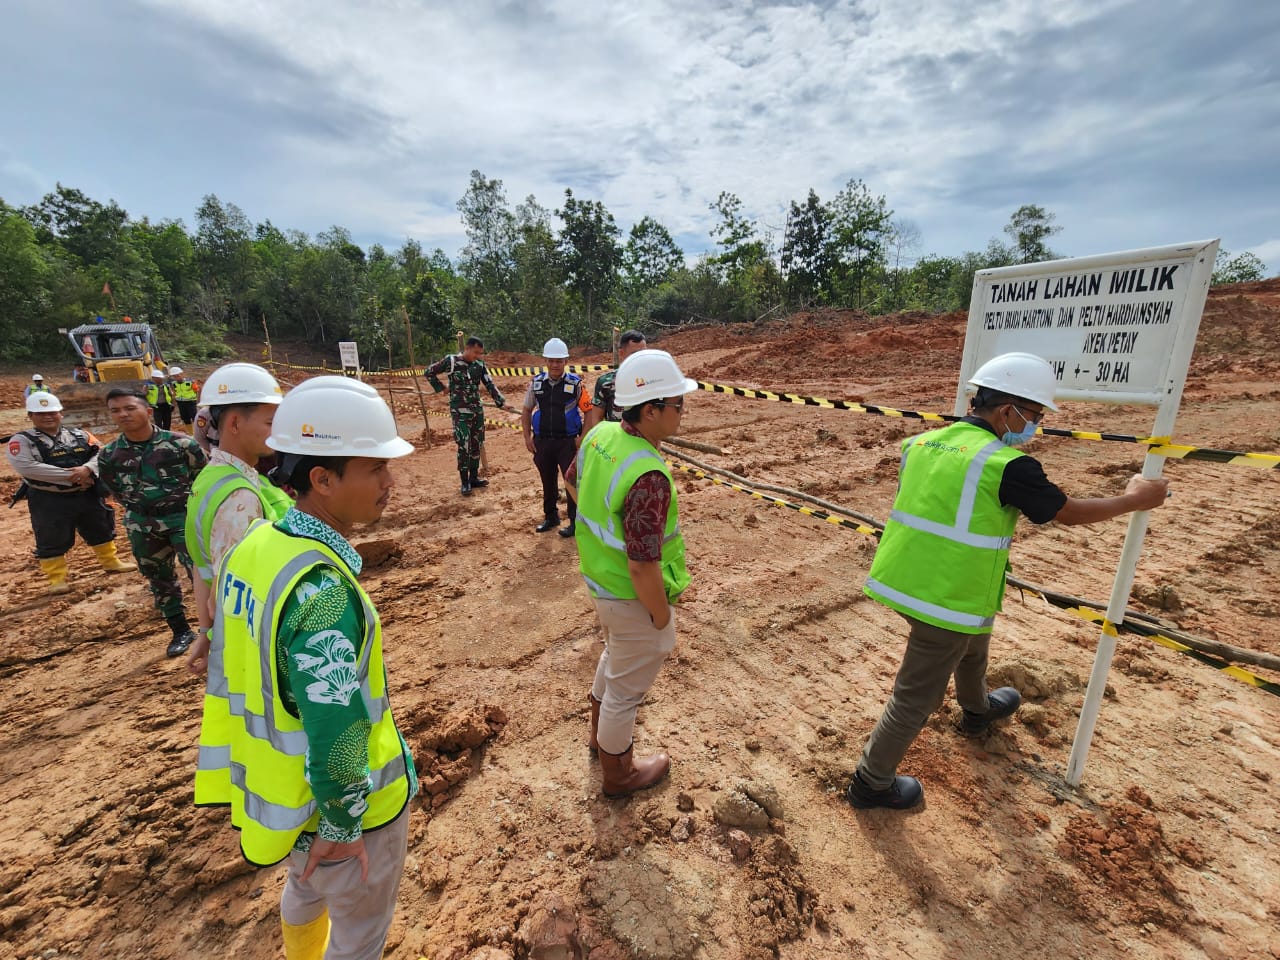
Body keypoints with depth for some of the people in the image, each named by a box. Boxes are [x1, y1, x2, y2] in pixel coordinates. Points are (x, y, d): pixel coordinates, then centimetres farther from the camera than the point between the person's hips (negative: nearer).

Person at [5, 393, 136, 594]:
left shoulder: (79, 434, 5)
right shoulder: (21, 440, -7)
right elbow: (26, 467, -21)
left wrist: (87, 469, -23)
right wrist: (71, 476, -23)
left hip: (87, 495, 4)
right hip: (48, 501, -4)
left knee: (102, 531, 18)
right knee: (52, 542, 5)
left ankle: (111, 562, 36)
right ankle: (57, 579, 19)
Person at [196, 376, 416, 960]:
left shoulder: (255, 544, -8)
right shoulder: (322, 587, -35)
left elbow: (229, 670, 4)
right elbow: (337, 727, -32)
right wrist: (342, 828, -14)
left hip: (275, 777, 8)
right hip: (336, 797, -8)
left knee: (306, 887, 36)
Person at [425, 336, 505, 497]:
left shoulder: (480, 365, 3)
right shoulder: (451, 361, -8)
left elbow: (490, 385, 0)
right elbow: (429, 372, 3)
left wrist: (501, 402, -11)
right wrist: (441, 388, 0)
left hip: (477, 410, 5)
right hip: (460, 411, -5)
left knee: (476, 445, 11)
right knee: (464, 447, -7)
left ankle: (474, 478, 24)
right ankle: (465, 482, 5)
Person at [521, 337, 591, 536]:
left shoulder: (575, 383, -7)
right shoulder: (536, 383, 3)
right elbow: (526, 411, 12)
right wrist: (527, 437, 4)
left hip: (568, 441, -4)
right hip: (542, 441, 4)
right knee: (548, 481, 16)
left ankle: (575, 522, 12)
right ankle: (551, 516, 32)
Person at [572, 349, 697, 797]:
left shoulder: (600, 434, -8)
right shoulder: (648, 477, -35)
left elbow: (574, 478, 12)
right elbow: (642, 567, -32)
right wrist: (661, 616, -15)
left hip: (600, 577, 9)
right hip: (633, 598, -8)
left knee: (615, 654, 33)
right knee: (626, 685, 16)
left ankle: (602, 728, 59)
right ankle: (617, 773, 43)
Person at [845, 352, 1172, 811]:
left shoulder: (921, 443, 3)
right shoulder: (1007, 464, -17)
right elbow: (1070, 512, -1)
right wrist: (1134, 499, 16)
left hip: (905, 582, 8)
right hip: (949, 599, -8)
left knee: (970, 648, 36)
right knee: (917, 696, 10)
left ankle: (977, 711, 64)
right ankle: (871, 782, 26)